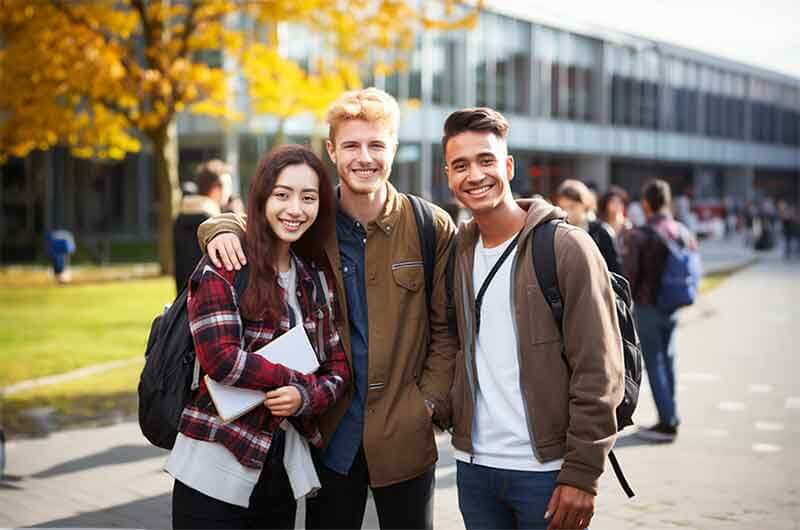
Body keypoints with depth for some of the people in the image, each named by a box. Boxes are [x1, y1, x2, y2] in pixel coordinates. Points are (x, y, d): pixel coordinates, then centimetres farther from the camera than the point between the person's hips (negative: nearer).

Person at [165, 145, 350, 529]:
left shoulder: (316, 277, 9)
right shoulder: (224, 267, -9)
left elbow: (339, 369, 7)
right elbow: (221, 359, -20)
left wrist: (305, 396, -13)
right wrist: (300, 379, -12)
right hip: (216, 474, -5)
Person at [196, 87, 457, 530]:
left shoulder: (432, 228, -4)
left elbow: (447, 329, 1)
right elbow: (246, 224, 11)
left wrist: (430, 402, -8)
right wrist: (224, 230, -12)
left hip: (405, 438, -1)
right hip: (331, 434, 1)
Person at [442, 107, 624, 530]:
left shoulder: (567, 248, -10)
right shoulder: (459, 249, 7)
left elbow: (598, 372, -12)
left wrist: (582, 474, -15)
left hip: (547, 470, -5)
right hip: (473, 466, 5)